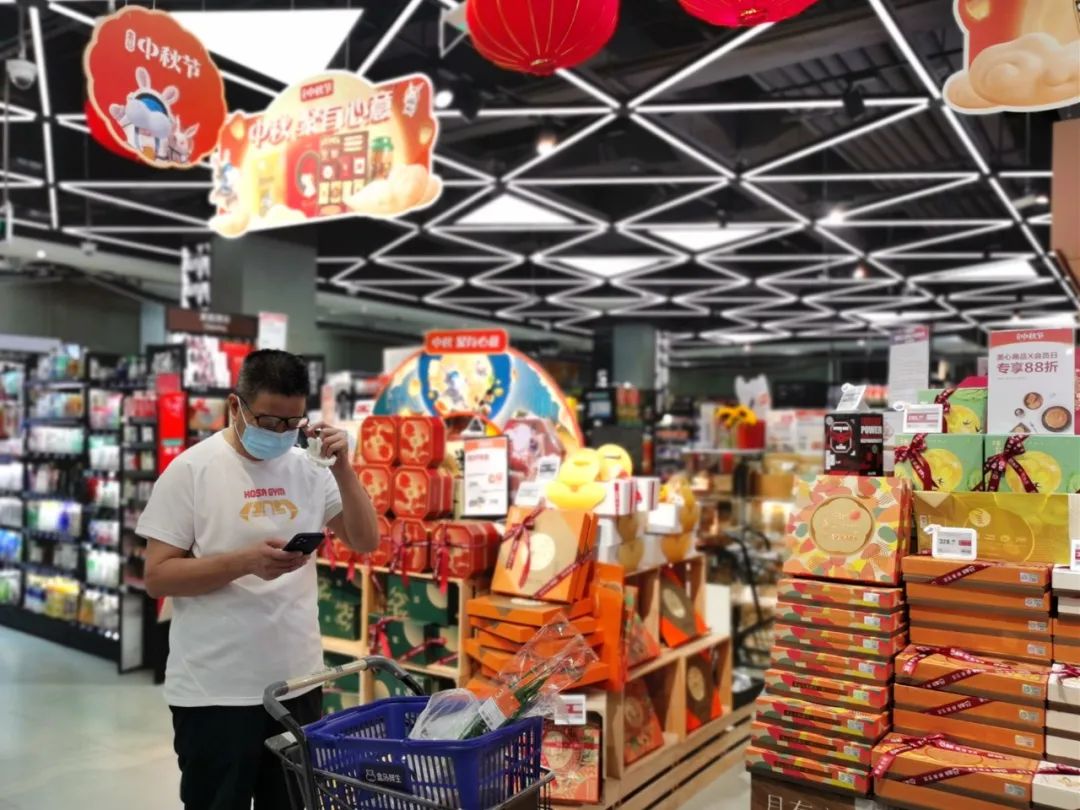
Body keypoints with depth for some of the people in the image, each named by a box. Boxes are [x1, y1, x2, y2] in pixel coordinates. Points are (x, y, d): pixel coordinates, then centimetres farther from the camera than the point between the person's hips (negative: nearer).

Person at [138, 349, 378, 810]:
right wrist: (245, 561, -25)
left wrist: (342, 467, -10)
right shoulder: (191, 470, -9)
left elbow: (365, 541, 2)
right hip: (215, 690, -4)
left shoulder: (309, 469, 3)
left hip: (298, 681, 4)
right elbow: (157, 577, -11)